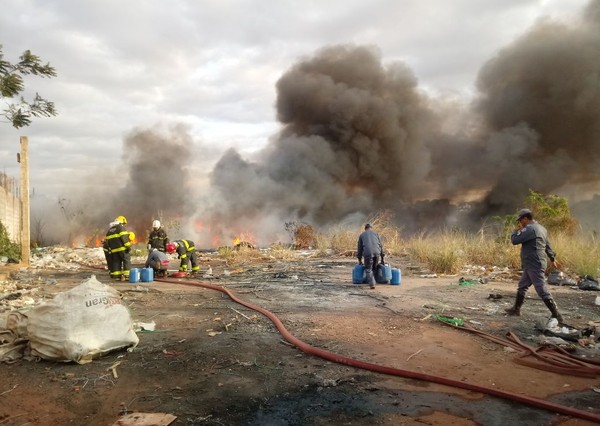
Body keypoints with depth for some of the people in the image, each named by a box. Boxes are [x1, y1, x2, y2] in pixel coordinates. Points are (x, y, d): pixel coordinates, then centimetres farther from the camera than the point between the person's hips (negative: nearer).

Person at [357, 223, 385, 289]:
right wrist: (382, 258, 28)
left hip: (367, 253, -2)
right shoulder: (376, 234, 25)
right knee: (374, 268, 21)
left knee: (368, 269, 7)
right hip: (377, 252, 2)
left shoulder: (362, 235, 23)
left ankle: (372, 283, -9)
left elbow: (360, 248, 23)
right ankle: (372, 281, 22)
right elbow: (381, 246, 23)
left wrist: (360, 260, 29)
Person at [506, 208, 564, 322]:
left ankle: (556, 316, -2)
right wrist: (552, 259, 29)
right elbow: (548, 245, 22)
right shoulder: (540, 228, 14)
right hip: (532, 265, 11)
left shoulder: (530, 229, -18)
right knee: (522, 286, 19)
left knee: (542, 291, -7)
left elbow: (514, 240, -19)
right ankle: (516, 309, 28)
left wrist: (517, 230, -1)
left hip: (534, 266, -11)